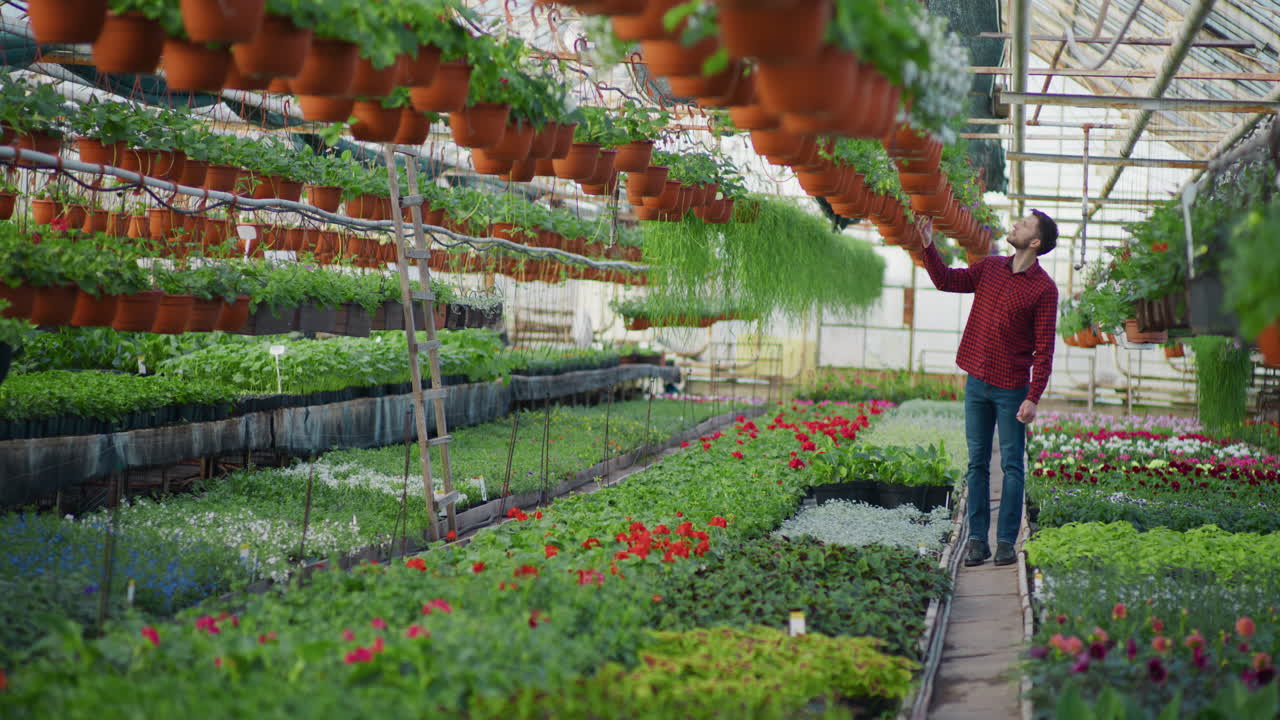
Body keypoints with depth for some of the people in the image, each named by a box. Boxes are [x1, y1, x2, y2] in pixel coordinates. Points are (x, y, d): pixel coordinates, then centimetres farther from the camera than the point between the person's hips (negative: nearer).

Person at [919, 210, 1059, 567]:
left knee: (1012, 466, 3)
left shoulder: (1044, 289, -8)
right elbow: (947, 280, 14)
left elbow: (1044, 350, -10)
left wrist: (1033, 398, -16)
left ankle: (1006, 542, 8)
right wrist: (928, 246, 1)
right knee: (977, 464, 6)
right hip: (977, 383, 5)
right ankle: (977, 540, 10)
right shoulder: (990, 267, 8)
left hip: (1011, 389, -5)